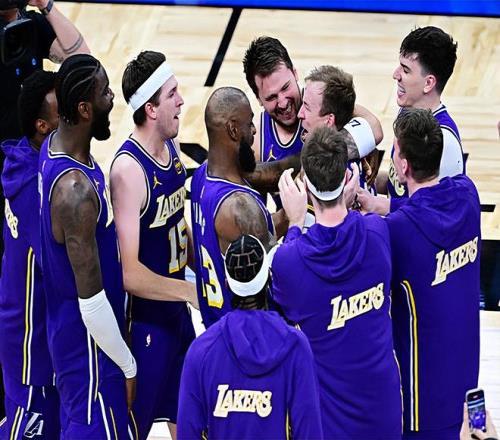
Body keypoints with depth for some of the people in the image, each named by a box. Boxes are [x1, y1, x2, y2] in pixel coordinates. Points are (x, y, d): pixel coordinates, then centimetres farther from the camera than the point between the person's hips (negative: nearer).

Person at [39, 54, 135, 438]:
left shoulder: (55, 146, -2)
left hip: (69, 328, 9)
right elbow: (91, 298, -28)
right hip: (89, 344, -9)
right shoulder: (76, 190, -32)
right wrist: (128, 366, -15)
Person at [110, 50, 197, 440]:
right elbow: (129, 273, -29)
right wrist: (193, 291, -25)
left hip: (178, 311, 9)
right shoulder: (129, 169, -25)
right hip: (145, 320, -8)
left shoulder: (171, 148, 2)